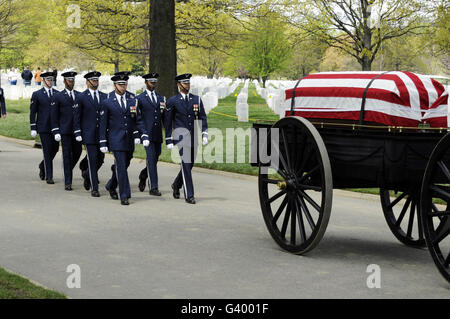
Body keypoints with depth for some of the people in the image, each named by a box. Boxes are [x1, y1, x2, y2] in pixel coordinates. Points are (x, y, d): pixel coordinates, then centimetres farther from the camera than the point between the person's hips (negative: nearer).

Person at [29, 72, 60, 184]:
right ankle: (48, 176, 1)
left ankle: (43, 166, 32)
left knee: (55, 149, 5)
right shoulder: (37, 94, 2)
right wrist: (33, 128, -4)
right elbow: (32, 112, 2)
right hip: (43, 127, -3)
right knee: (47, 151, -5)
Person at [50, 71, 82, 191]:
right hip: (65, 131, -3)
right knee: (67, 155, -2)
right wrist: (56, 132, -6)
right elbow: (54, 116, 1)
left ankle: (68, 169, 35)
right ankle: (68, 182, 2)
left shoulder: (79, 95, 10)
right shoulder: (58, 96, 1)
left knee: (77, 153, 6)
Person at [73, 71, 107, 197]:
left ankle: (87, 174, 34)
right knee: (92, 160, -5)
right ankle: (94, 188, 0)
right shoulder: (82, 97, 0)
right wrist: (78, 133, -5)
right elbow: (77, 117, 1)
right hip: (89, 134, -4)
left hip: (102, 133, 4)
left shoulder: (104, 96, 10)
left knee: (100, 159, 5)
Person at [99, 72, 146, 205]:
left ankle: (111, 186, 36)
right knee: (121, 167, -9)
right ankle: (124, 196, -7)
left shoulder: (132, 100, 9)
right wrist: (103, 143, -3)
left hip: (129, 140, 4)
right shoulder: (107, 102, 0)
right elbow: (103, 124, 1)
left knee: (124, 166, 13)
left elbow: (136, 120, 12)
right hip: (116, 140, -4)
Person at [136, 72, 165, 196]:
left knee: (155, 158, 9)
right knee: (151, 159, -10)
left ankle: (143, 176, 35)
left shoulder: (161, 98, 16)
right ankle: (153, 187, -7)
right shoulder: (140, 98, 1)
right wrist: (142, 132, -11)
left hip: (158, 135, 5)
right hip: (147, 134, -5)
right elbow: (137, 118, -2)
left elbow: (164, 117, 18)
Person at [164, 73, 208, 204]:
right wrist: (168, 140, -1)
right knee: (186, 164, -11)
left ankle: (176, 185, 36)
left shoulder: (196, 99, 9)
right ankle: (189, 195, -6)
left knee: (189, 164, 11)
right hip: (181, 136, -4)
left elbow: (202, 118, 8)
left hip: (193, 137, 4)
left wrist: (205, 134, -4)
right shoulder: (172, 101, -1)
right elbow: (167, 122, 2)